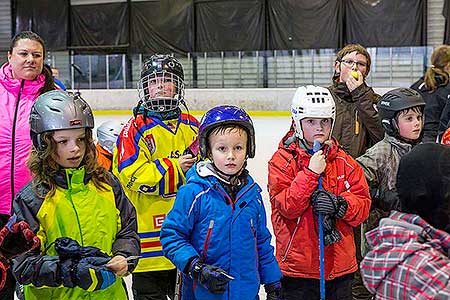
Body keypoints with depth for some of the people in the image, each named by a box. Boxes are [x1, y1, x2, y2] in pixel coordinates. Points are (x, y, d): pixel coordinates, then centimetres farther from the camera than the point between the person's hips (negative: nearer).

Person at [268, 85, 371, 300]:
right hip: (298, 264, -3)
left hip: (341, 264, 4)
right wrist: (310, 172, -22)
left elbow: (363, 206, 1)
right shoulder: (282, 160, -6)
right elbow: (287, 207, -15)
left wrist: (339, 204, -19)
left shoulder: (344, 162, 4)